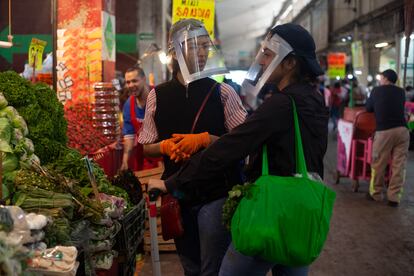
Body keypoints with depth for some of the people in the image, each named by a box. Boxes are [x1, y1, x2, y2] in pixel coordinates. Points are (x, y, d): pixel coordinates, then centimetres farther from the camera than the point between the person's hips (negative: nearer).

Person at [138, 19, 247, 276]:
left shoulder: (222, 92, -5)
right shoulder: (157, 96, 3)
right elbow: (146, 147, 9)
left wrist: (205, 139, -20)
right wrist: (165, 146, -12)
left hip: (216, 192, -3)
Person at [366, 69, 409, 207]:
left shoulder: (377, 90, 8)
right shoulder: (401, 92, 14)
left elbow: (368, 108, 21)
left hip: (384, 131, -3)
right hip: (402, 130, 3)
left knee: (378, 164, 9)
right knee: (399, 165, 4)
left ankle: (375, 193, 19)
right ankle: (394, 197, 6)